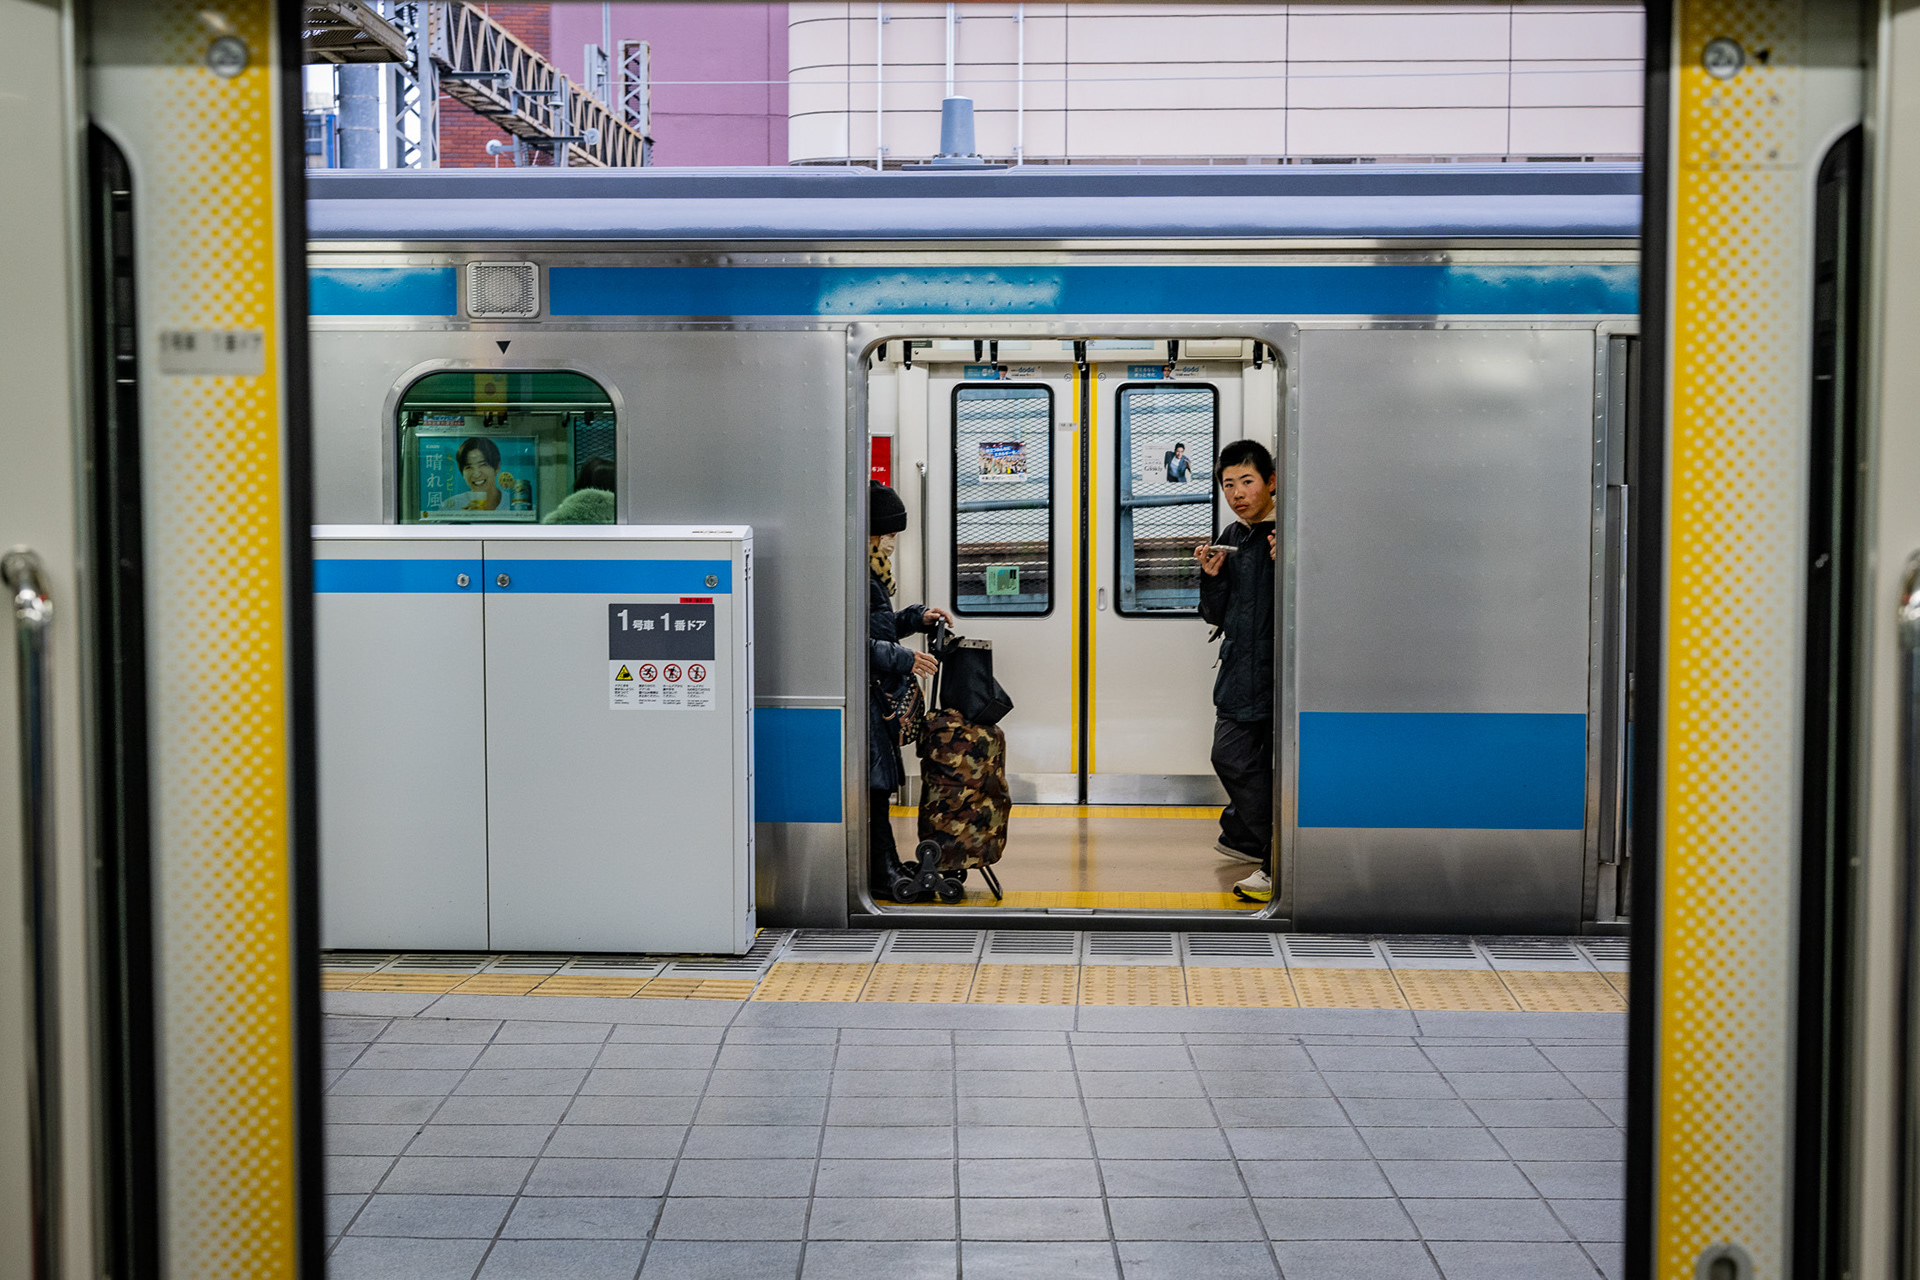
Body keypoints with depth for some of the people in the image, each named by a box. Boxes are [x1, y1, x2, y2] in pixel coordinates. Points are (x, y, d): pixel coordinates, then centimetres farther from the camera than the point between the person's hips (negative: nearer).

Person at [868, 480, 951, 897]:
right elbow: (860, 643, -22)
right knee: (875, 782, -6)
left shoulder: (872, 571, 16)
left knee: (881, 783, 13)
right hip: (865, 694, -11)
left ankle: (885, 868, 19)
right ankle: (881, 874, 1)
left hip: (879, 693, 11)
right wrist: (905, 660, -17)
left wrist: (917, 617, 16)